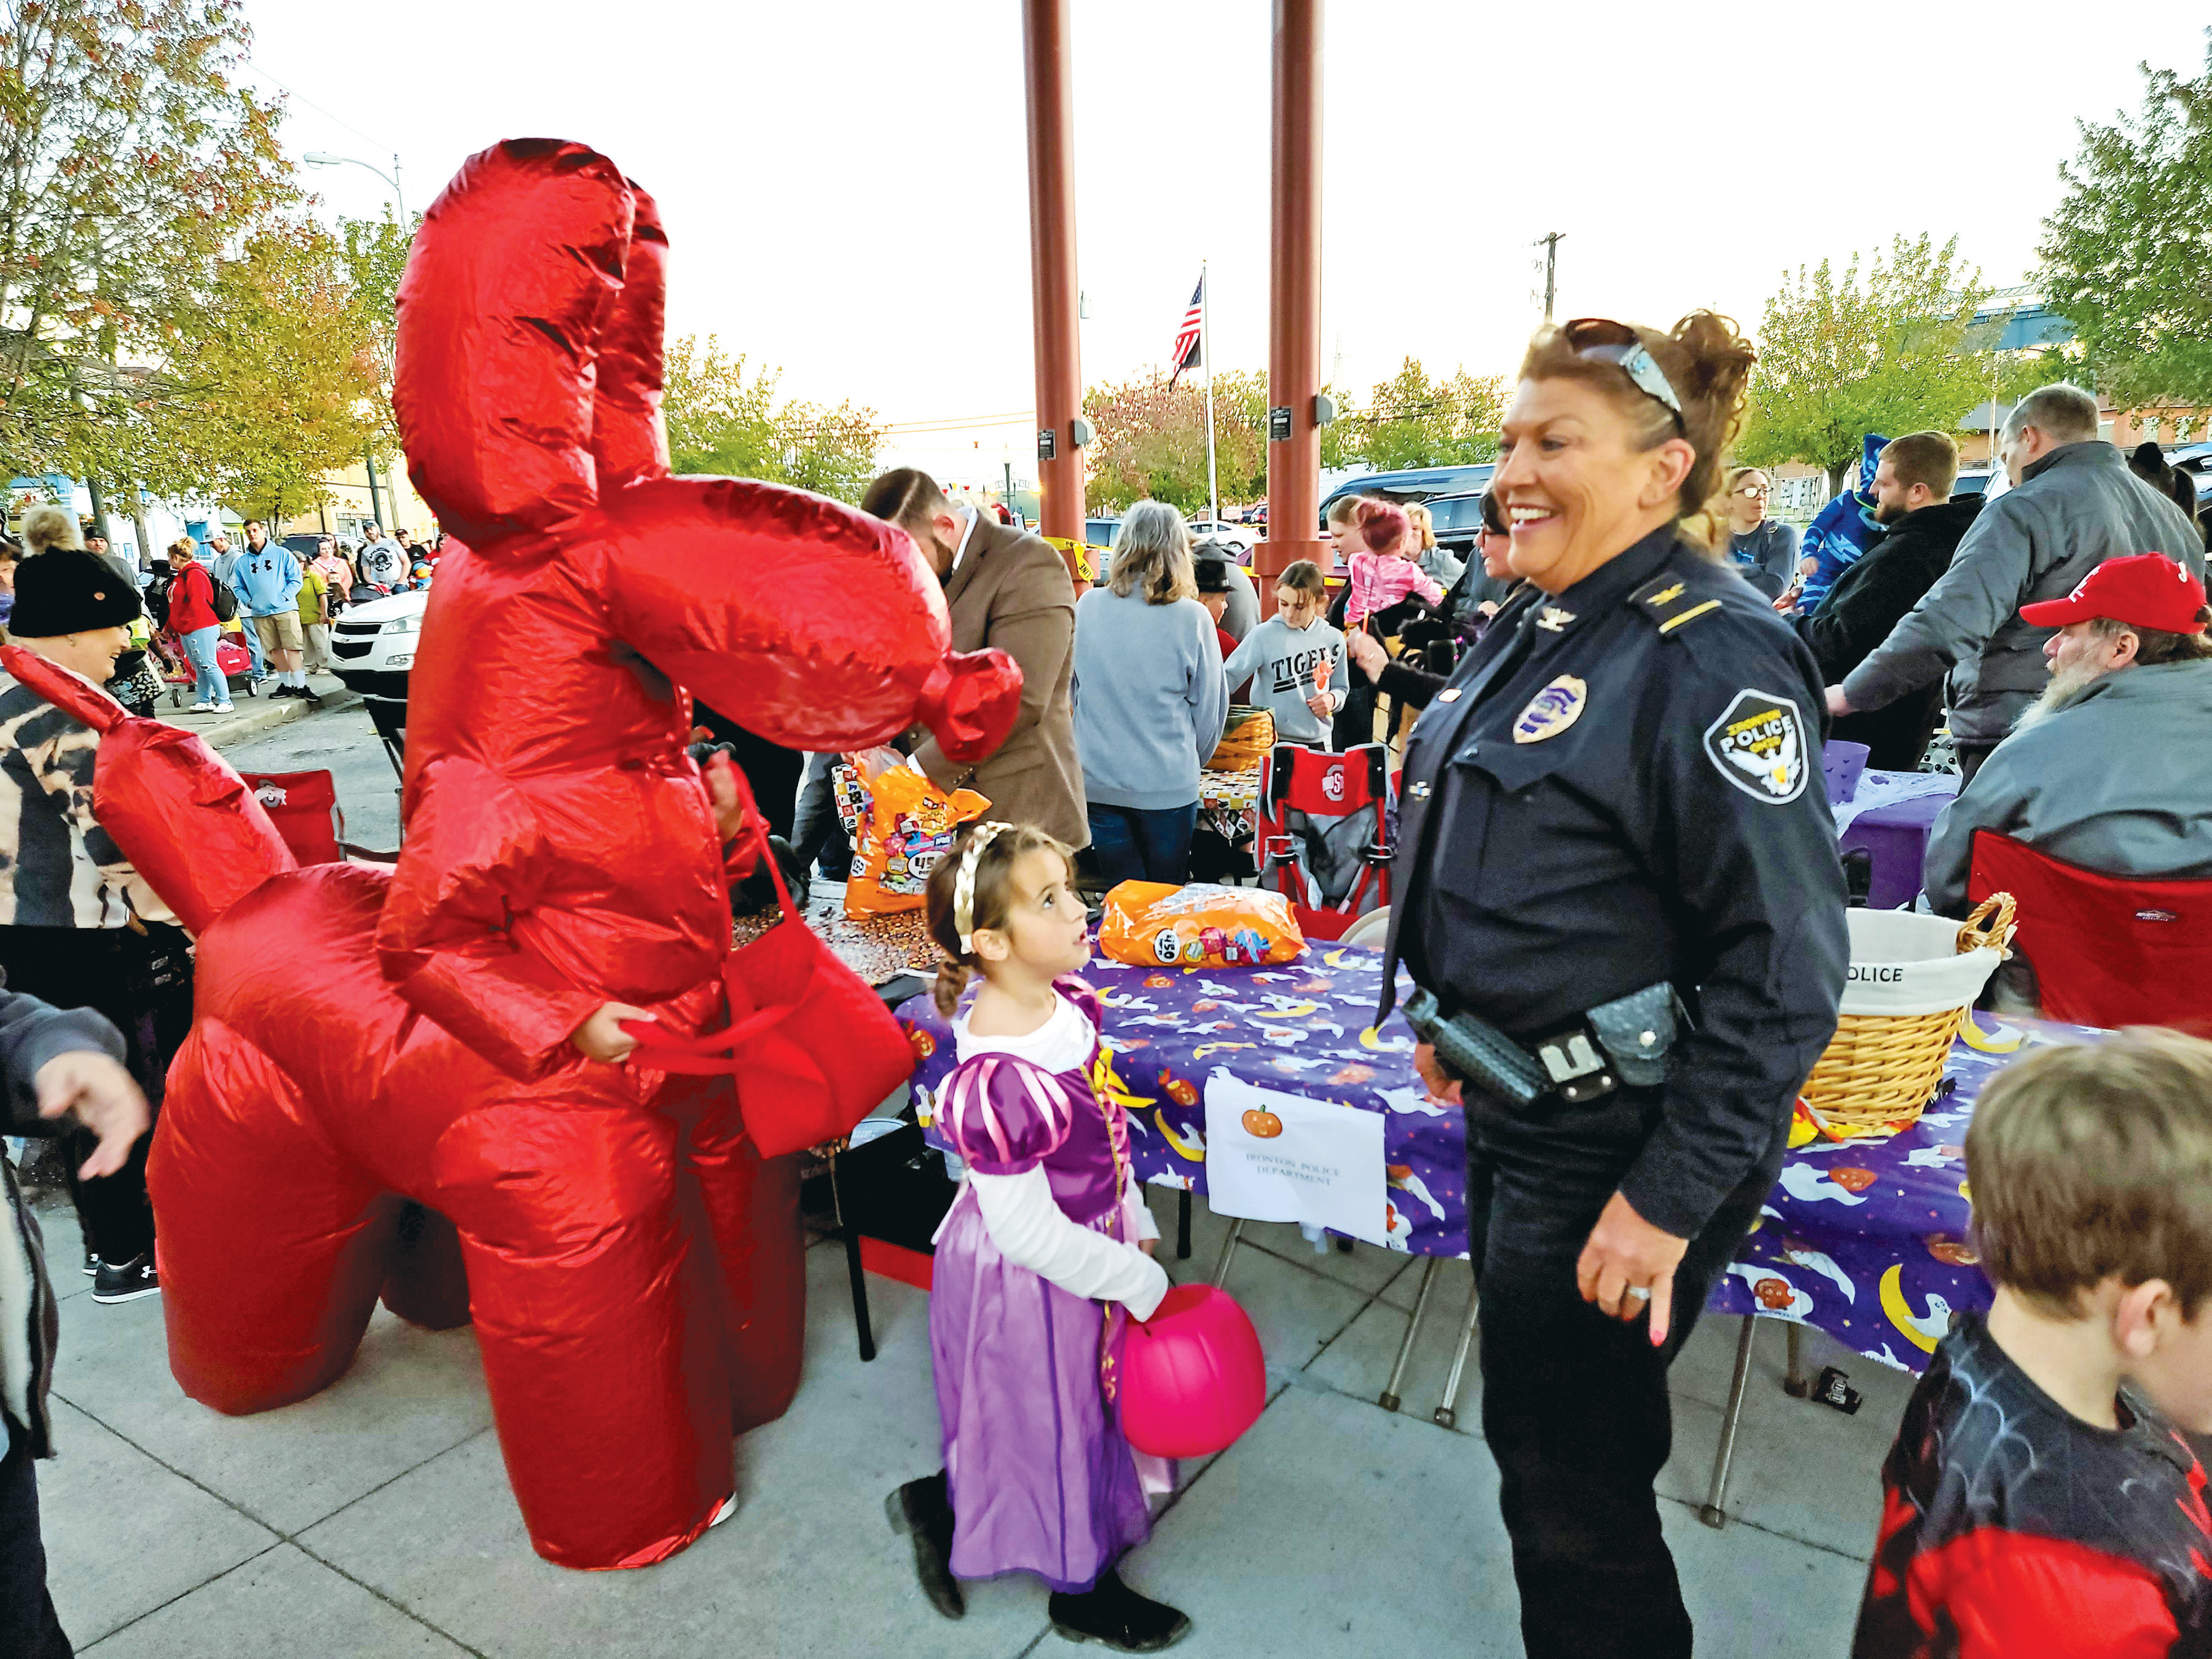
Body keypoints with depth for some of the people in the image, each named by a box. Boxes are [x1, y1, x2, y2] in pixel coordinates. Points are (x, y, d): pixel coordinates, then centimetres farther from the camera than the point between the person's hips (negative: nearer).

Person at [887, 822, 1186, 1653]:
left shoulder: (1066, 1002, -9)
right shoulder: (998, 1082, -35)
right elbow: (1027, 1229, -27)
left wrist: (1136, 1232, 13)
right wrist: (1140, 1283, -16)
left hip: (1087, 1245, 8)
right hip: (1030, 1281, -8)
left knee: (1073, 1411, 26)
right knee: (1054, 1421, 15)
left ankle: (941, 1506, 49)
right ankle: (1084, 1590, 42)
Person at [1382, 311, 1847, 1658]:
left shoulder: (1714, 662, -22)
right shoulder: (1540, 629, 6)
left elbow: (1786, 968, -24)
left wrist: (1671, 1198, -22)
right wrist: (1459, 1020, 19)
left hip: (1619, 1149, -9)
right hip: (1514, 1109, 9)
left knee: (1570, 1478, 9)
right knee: (1537, 1434, 25)